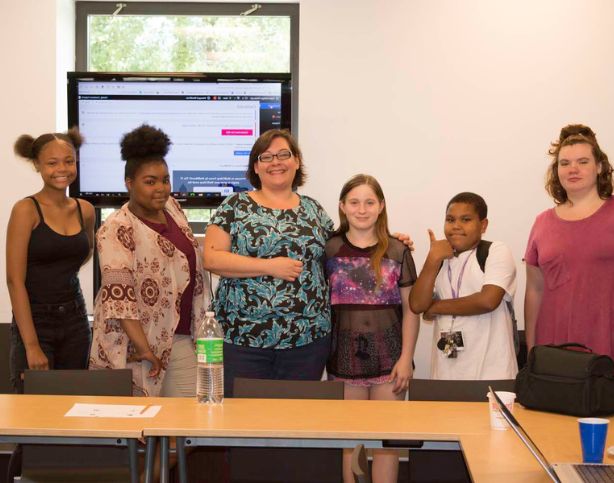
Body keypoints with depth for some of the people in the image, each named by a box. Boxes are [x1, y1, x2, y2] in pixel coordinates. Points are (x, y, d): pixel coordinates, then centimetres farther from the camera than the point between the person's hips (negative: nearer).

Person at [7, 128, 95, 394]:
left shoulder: (85, 210, 5)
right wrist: (32, 345, -19)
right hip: (35, 321, -5)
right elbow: (15, 280, -14)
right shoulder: (26, 210, -9)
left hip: (75, 321, 5)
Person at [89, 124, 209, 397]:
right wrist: (143, 349, -24)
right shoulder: (117, 229, -14)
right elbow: (119, 295, -21)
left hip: (182, 340, 6)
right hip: (138, 343, -6)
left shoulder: (172, 207, 9)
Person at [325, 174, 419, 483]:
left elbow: (411, 309, 2)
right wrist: (322, 353, -2)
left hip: (389, 358, 0)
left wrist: (406, 358, -4)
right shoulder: (330, 251, 3)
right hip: (345, 358, 0)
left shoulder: (397, 252, 2)